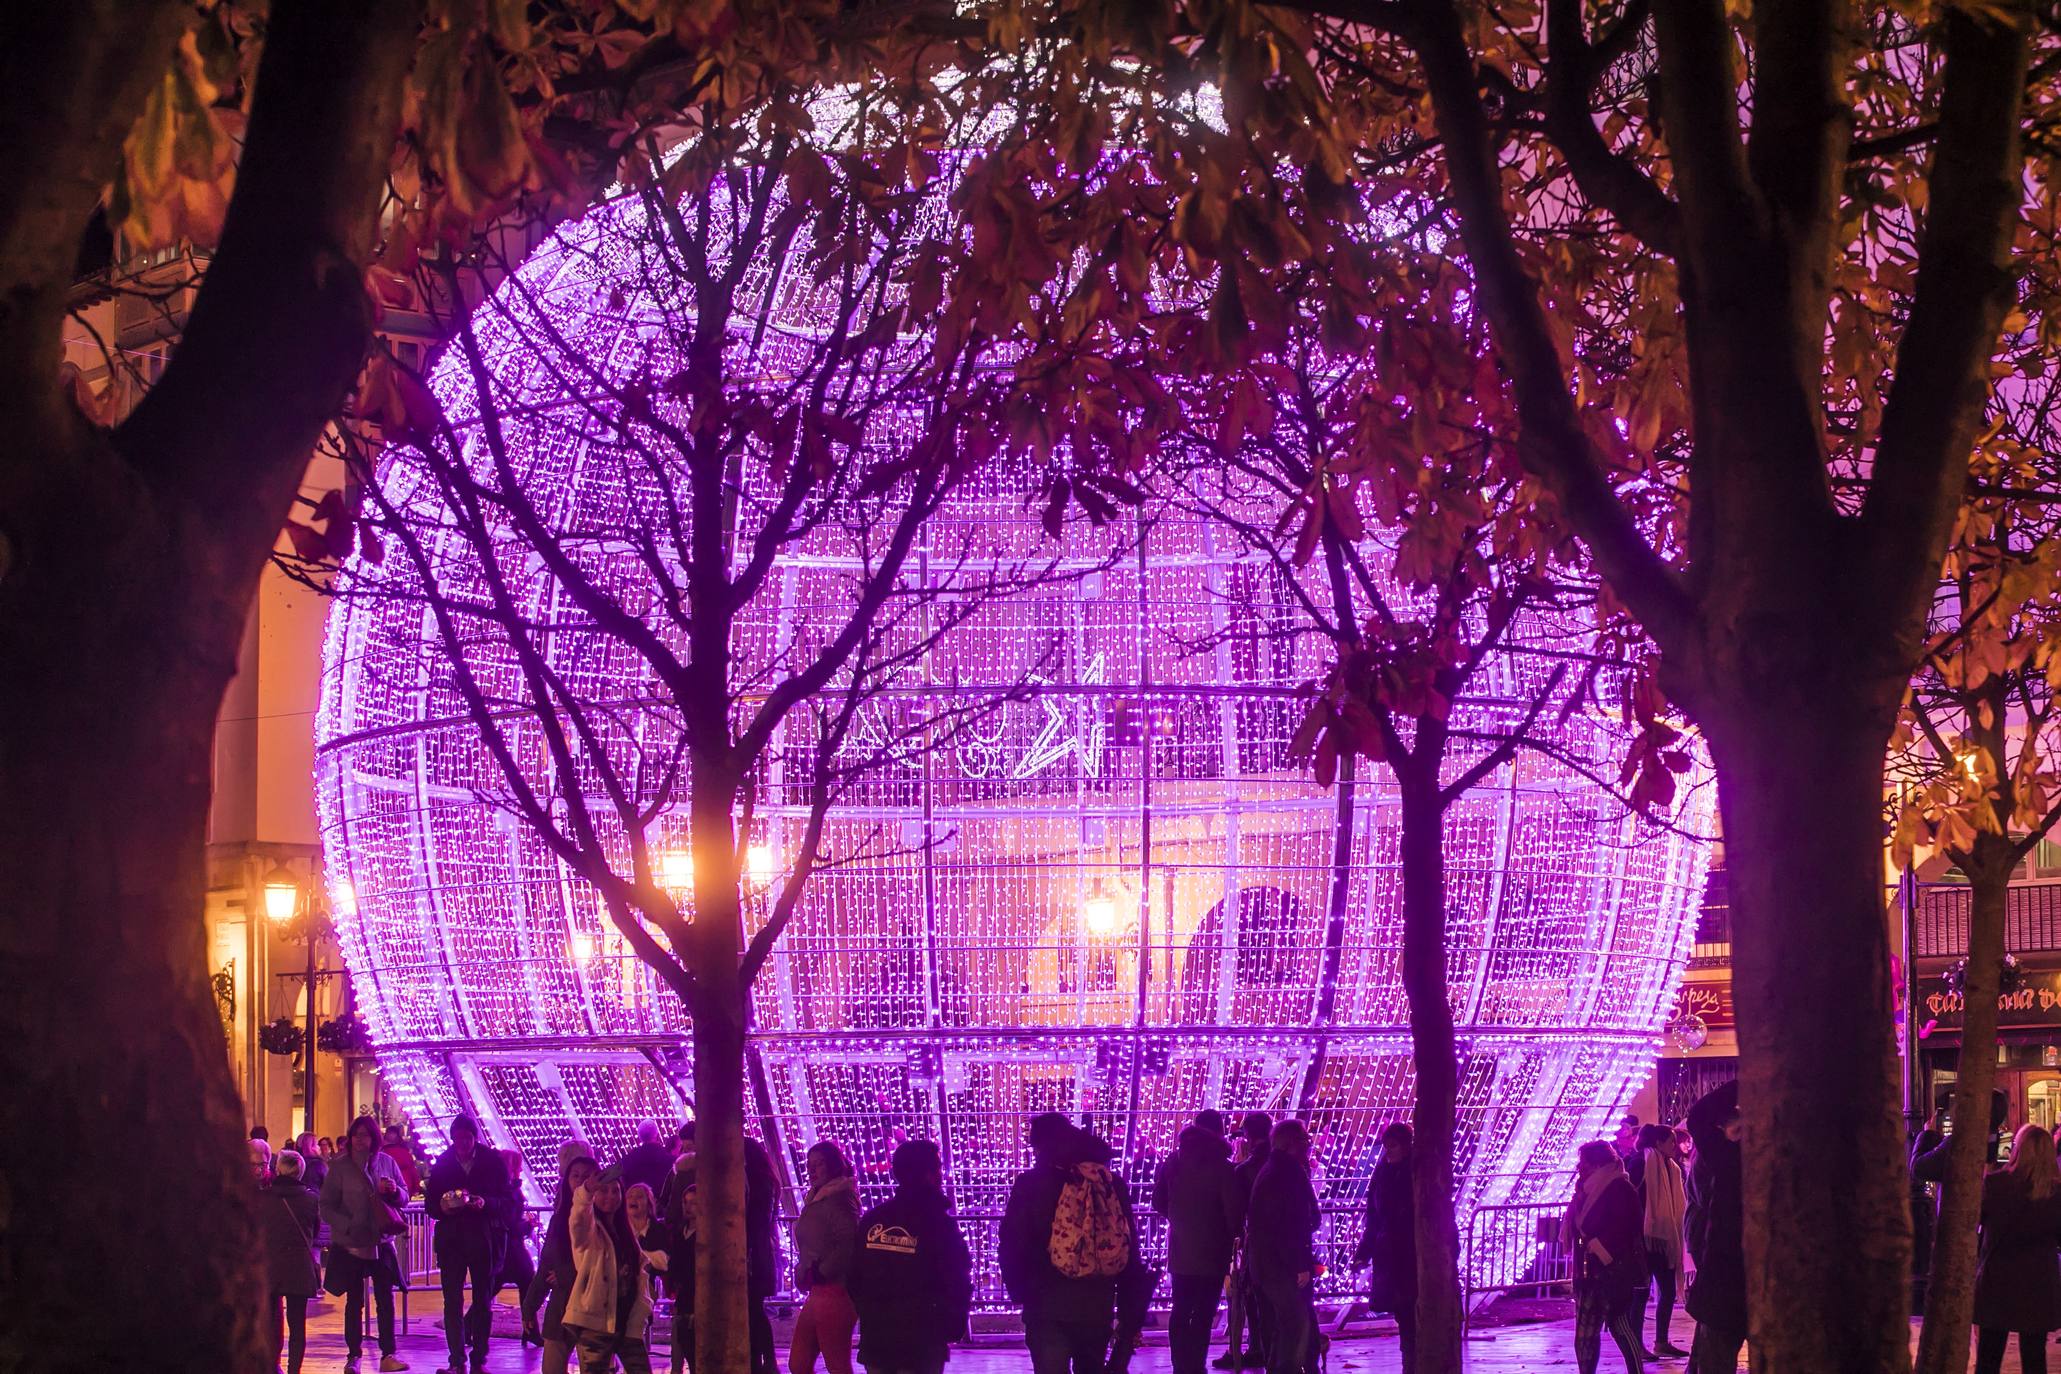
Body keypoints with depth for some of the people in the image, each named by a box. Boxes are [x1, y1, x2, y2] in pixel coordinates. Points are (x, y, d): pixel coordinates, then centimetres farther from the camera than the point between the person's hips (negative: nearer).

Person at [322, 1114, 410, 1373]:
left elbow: (404, 1198, 11)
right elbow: (326, 1208, -4)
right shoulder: (340, 1167, -4)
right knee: (354, 1301, 4)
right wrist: (348, 1226, -19)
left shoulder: (386, 1163, 4)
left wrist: (394, 1191, -12)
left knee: (386, 1299, 1)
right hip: (350, 1245, -2)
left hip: (381, 1242, 2)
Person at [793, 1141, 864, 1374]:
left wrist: (819, 1273, -17)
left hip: (834, 1291, -10)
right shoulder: (817, 1199, 18)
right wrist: (806, 1273, 11)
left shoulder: (839, 1198, -13)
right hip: (817, 1292, 10)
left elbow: (848, 1244, -23)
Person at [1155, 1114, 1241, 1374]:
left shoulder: (1173, 1162, 4)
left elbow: (1158, 1201, 6)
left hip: (1180, 1250, 5)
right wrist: (1234, 1235, 4)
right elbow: (1233, 1210, -13)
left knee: (1180, 1311, 13)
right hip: (1212, 1252, -5)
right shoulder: (1222, 1167, -11)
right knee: (1203, 1313, -2)